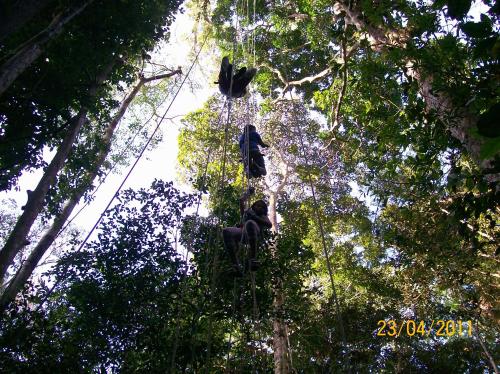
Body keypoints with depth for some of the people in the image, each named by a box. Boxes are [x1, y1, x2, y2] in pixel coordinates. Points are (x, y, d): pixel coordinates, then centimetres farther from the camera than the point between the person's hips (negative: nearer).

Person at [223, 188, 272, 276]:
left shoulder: (263, 217, 32)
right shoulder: (247, 212, 39)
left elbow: (269, 224, 11)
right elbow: (241, 200, 39)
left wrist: (256, 217, 2)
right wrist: (249, 192, 54)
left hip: (255, 233, -3)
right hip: (243, 232, 3)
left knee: (250, 223, -40)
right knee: (226, 231, -31)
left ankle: (252, 259, -45)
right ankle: (236, 265, -37)